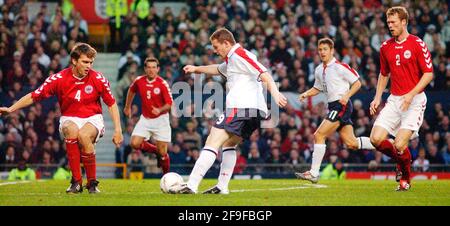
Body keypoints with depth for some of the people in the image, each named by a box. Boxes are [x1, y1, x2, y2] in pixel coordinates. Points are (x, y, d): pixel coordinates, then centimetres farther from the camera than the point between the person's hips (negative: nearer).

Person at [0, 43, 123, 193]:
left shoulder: (98, 79, -8)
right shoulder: (59, 79, -10)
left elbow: (112, 104, 3)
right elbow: (34, 96, -4)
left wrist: (117, 130, -4)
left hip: (93, 119, 0)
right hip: (69, 119, 0)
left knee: (83, 135, -36)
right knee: (71, 129, -37)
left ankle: (92, 182, -19)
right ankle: (76, 181, -30)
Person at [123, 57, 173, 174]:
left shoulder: (162, 84, -16)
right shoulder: (139, 81, -5)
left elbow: (169, 104, -15)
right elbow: (131, 90, 18)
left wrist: (160, 110, -34)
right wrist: (127, 107, 24)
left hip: (160, 119, -4)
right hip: (145, 119, 4)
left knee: (162, 153, -5)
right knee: (135, 144, -12)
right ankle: (156, 151, 16)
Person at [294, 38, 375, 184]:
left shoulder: (340, 67, -10)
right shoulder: (319, 70, 13)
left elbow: (357, 83, -5)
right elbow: (317, 88, 27)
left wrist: (346, 96, -19)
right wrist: (306, 94, 7)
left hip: (341, 105, -9)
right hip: (333, 106, 9)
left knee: (319, 135, -14)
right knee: (351, 143, 6)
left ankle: (313, 173, -10)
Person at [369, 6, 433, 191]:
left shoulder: (417, 44, -8)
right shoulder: (385, 47, 9)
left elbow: (428, 73, -9)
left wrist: (411, 94, -19)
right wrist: (377, 98, 11)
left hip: (414, 100, -5)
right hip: (394, 100, 5)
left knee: (400, 145, -15)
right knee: (376, 139, -9)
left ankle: (405, 178, 13)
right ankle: (401, 161, 20)